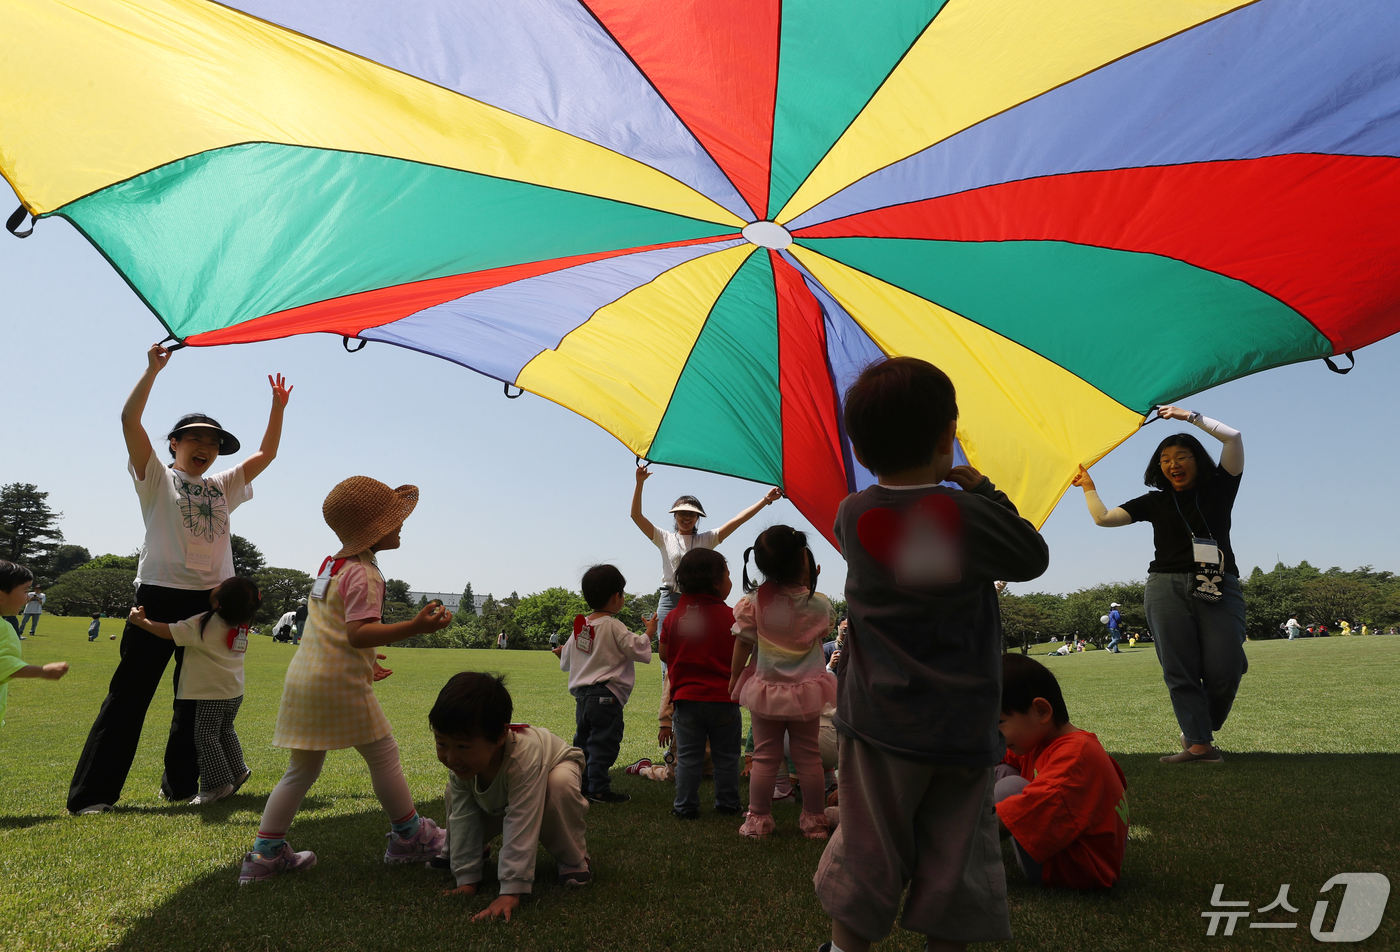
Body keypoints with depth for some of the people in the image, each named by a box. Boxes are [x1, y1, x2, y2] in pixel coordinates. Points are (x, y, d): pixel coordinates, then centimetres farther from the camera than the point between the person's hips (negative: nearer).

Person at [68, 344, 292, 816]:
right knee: (129, 694, -3)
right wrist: (153, 370, -8)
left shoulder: (223, 488, 19)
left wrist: (277, 408, 14)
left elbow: (266, 454, 21)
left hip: (210, 602, 5)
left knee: (196, 697, 10)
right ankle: (91, 793, 6)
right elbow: (129, 419, -4)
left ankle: (180, 784, 21)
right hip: (160, 596, -5)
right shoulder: (157, 479, 6)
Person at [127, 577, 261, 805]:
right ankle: (238, 771, 29)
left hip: (212, 695, -8)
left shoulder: (203, 624, -22)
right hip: (235, 692, 8)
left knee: (206, 737, 2)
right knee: (225, 731, 24)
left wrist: (141, 621, -14)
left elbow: (170, 632, -20)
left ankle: (218, 784, 3)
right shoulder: (241, 625, -2)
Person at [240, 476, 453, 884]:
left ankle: (264, 853, 21)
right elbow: (358, 632, -25)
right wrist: (415, 626, -36)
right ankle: (409, 836, 18)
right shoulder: (363, 574, -14)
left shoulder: (332, 563, 15)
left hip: (302, 676, 9)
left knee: (302, 769, 18)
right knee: (383, 755, 5)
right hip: (340, 682, -9)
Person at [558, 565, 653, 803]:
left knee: (583, 740, 18)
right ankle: (598, 789, 0)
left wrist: (563, 654, 42)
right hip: (605, 696, -8)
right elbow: (638, 649, -12)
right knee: (604, 743, -2)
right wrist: (649, 632, 3)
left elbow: (565, 662, 20)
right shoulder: (613, 627, -13)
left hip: (581, 696, 8)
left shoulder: (580, 625, 10)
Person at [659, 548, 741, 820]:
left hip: (686, 697, 2)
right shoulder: (729, 616, -9)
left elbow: (664, 654, 8)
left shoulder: (674, 616, -1)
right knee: (726, 756, 13)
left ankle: (685, 807, 15)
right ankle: (727, 805, 23)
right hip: (723, 698, -1)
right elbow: (739, 657, -3)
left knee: (687, 757, 10)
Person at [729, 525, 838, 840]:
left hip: (765, 689, 0)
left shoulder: (753, 602, -13)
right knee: (808, 757, 13)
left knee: (765, 757, 11)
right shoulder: (818, 604, -13)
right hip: (806, 690, 0)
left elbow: (743, 644, -5)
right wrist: (809, 585, 7)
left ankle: (758, 820, 20)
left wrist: (734, 677, 12)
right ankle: (814, 821, 23)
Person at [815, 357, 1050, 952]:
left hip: (878, 726, 2)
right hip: (962, 731, -2)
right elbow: (1034, 558, 2)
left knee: (865, 857, 14)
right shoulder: (968, 517, -15)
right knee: (955, 864, 14)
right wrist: (983, 491, 8)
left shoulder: (852, 515, -4)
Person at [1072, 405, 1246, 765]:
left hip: (1219, 589, -1)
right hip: (1167, 587, 1)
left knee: (1225, 670, -11)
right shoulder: (1155, 502, 15)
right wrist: (1089, 487, 18)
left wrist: (1189, 416, 6)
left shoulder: (1218, 489, 11)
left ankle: (1197, 732, 13)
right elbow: (1104, 517, 13)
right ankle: (1199, 744, -5)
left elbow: (1233, 437, 2)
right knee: (1179, 670, -7)